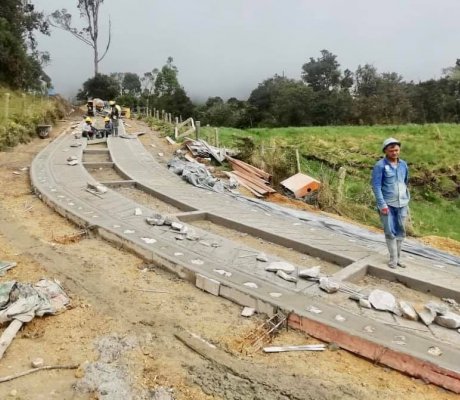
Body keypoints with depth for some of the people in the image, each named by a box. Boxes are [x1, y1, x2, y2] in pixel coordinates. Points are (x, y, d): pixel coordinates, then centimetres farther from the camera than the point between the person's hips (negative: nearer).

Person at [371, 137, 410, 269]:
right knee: (390, 232, 2)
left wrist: (407, 200, 14)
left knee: (401, 231, 10)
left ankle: (398, 257, 22)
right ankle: (393, 258, 14)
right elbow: (376, 186, -12)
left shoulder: (403, 164, 8)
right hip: (387, 204, -5)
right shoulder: (380, 165, -10)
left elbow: (405, 183, 17)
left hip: (402, 204, 5)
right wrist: (382, 204, -17)